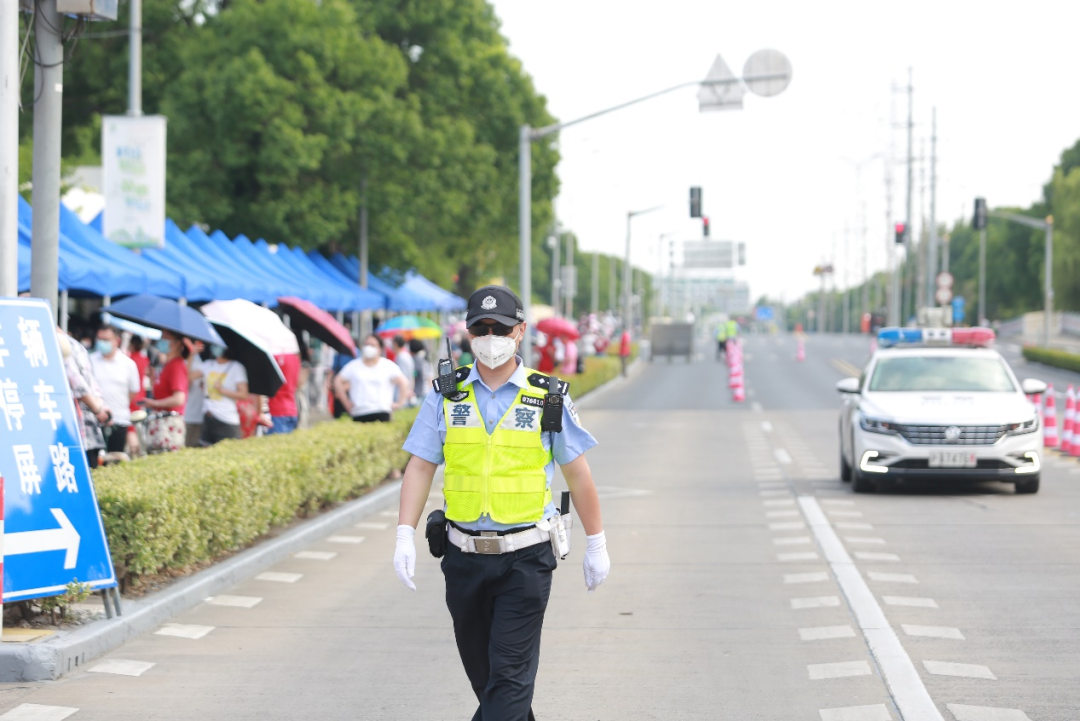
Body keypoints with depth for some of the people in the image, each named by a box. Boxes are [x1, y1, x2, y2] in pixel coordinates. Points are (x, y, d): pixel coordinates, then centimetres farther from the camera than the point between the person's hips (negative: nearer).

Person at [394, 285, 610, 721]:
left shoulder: (548, 398, -1)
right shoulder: (447, 396, 3)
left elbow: (577, 473, 4)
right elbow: (420, 468, 1)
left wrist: (596, 544, 6)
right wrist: (405, 536, -10)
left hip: (526, 558, -3)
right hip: (464, 556, 3)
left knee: (509, 672, -8)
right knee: (479, 666, 14)